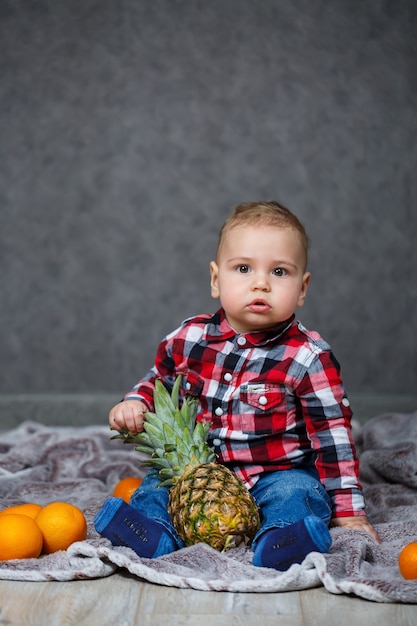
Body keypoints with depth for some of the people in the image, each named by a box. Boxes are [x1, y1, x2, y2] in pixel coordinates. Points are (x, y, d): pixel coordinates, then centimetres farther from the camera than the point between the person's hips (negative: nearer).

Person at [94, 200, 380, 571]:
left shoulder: (309, 357, -13)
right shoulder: (190, 338, -3)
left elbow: (332, 432, -10)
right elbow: (159, 381, 18)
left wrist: (348, 510, -10)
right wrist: (136, 403, -4)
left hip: (279, 473, -4)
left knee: (294, 494, -30)